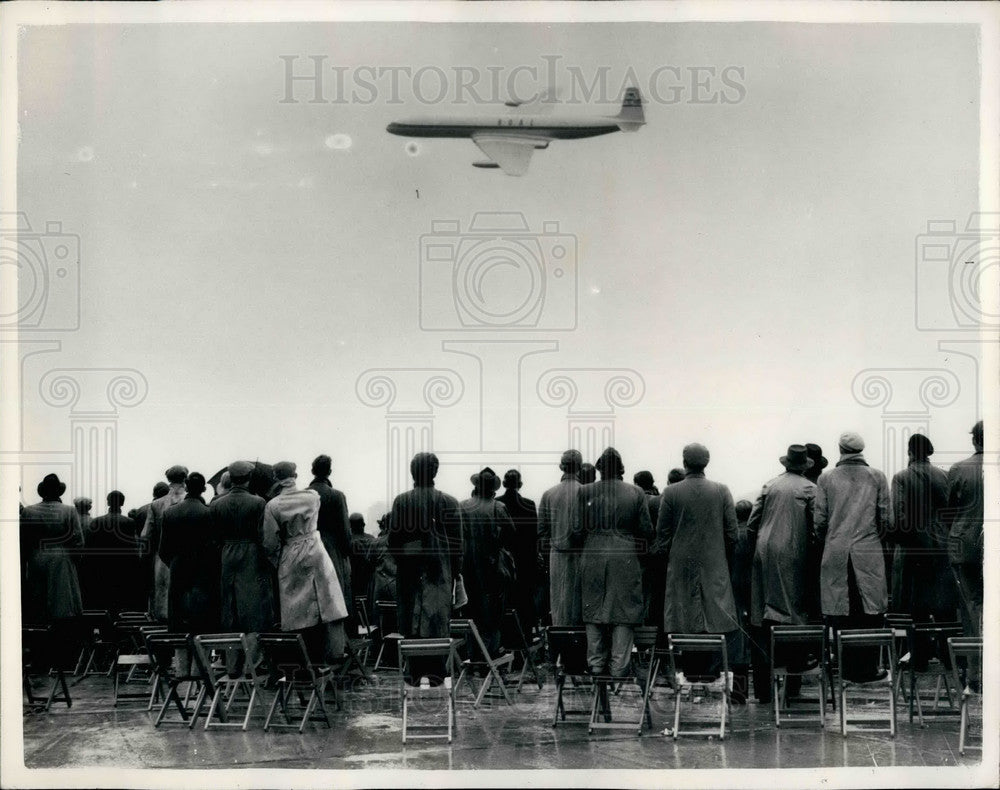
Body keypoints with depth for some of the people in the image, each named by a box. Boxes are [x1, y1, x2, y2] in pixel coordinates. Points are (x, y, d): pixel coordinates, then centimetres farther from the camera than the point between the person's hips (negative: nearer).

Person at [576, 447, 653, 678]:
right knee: (623, 618, 2)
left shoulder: (585, 492, -2)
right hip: (625, 562, -1)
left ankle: (596, 667, 12)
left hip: (593, 561, 1)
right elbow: (646, 532, 2)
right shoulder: (635, 493, -1)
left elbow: (578, 529, 0)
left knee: (594, 617, 9)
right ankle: (619, 670, -1)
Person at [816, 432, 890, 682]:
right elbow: (886, 519, 2)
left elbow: (819, 520, 1)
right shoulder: (877, 478, 2)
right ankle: (867, 667, 2)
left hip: (836, 555, 1)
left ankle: (849, 667, 7)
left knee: (841, 614, 4)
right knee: (869, 612, 2)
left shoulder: (827, 479, 3)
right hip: (869, 554, -1)